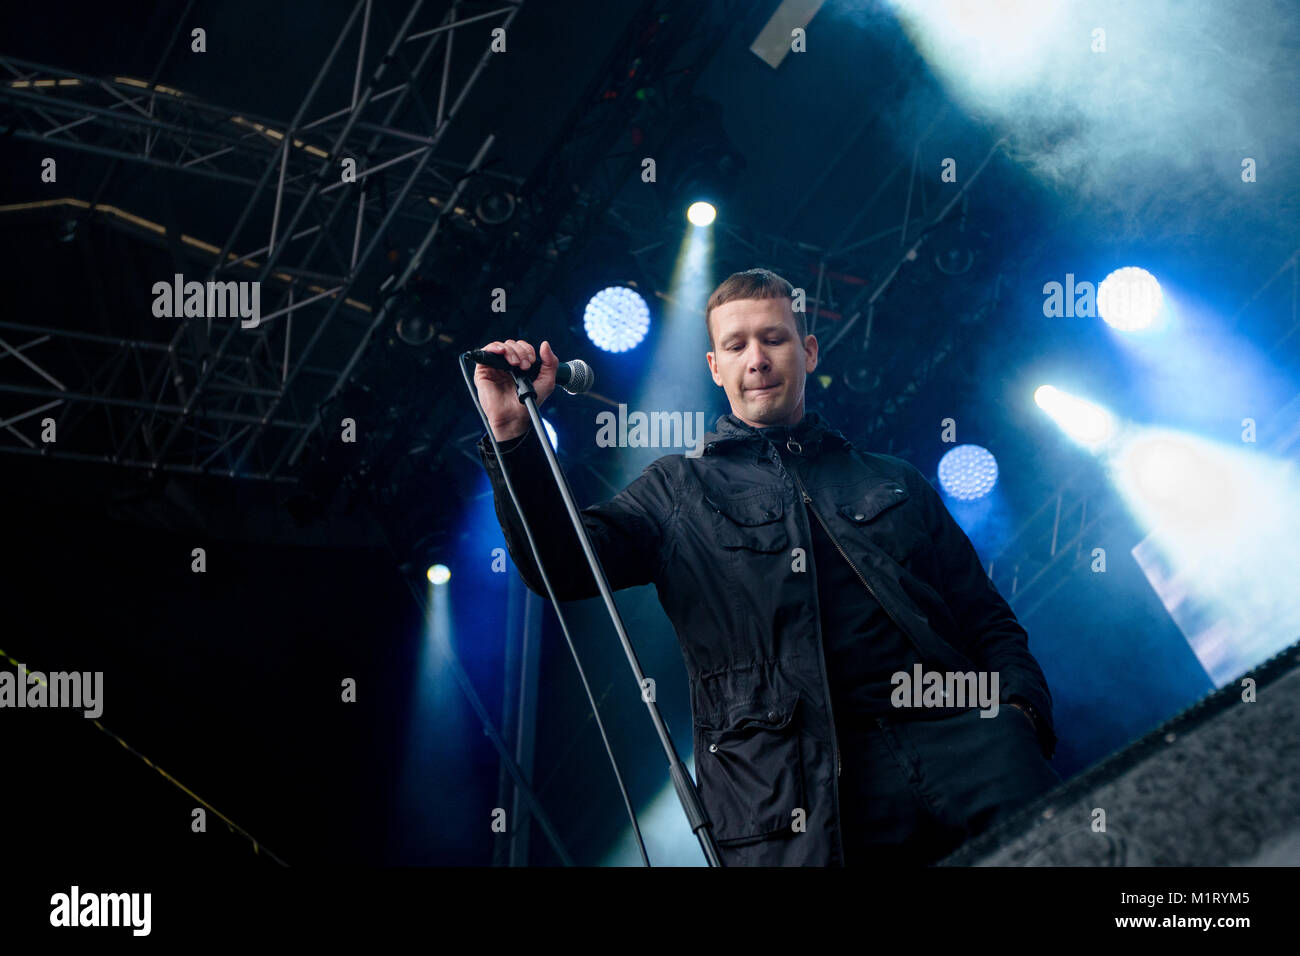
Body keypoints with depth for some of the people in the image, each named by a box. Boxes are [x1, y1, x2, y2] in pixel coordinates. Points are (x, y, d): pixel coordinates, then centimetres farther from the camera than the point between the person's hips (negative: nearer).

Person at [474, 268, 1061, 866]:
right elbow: (561, 567, 6)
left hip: (944, 733, 2)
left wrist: (1020, 709, 0)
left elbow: (988, 622, 23)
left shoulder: (895, 483, 27)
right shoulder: (679, 489, 21)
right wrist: (514, 436, -9)